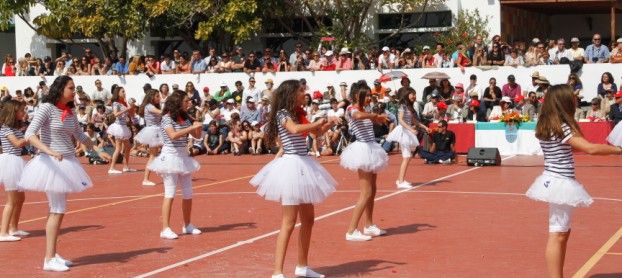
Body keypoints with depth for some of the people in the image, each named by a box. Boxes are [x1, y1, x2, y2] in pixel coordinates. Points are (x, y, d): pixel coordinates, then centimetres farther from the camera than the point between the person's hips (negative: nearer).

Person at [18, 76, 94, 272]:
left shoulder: (70, 113, 9)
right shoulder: (46, 108, -12)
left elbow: (80, 136, 23)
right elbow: (29, 135, -21)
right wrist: (49, 151, -34)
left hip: (68, 163, 8)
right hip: (52, 165, -8)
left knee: (57, 210, 12)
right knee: (57, 210, -9)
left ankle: (53, 254, 19)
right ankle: (49, 259, -6)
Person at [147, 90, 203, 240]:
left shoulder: (185, 118, 10)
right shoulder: (167, 118, -11)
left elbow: (197, 135, 13)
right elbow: (173, 135, -27)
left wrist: (198, 126, -7)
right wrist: (192, 127, -27)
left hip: (184, 157, 8)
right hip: (170, 156, -8)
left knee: (188, 194, 11)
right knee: (170, 194, -10)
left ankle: (187, 225, 24)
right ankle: (165, 229, -8)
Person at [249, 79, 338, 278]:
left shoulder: (298, 115, 15)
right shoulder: (283, 114, -11)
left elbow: (316, 132, 25)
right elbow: (295, 129, -32)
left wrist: (326, 125, 6)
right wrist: (316, 124, -17)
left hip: (303, 166, 10)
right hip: (292, 165, -10)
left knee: (308, 219, 16)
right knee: (289, 223, -11)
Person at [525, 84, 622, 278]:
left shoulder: (546, 126, 9)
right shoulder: (561, 128, -18)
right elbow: (590, 149, -22)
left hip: (555, 182, 10)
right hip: (560, 184, -10)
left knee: (563, 232, 18)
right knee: (557, 235, -6)